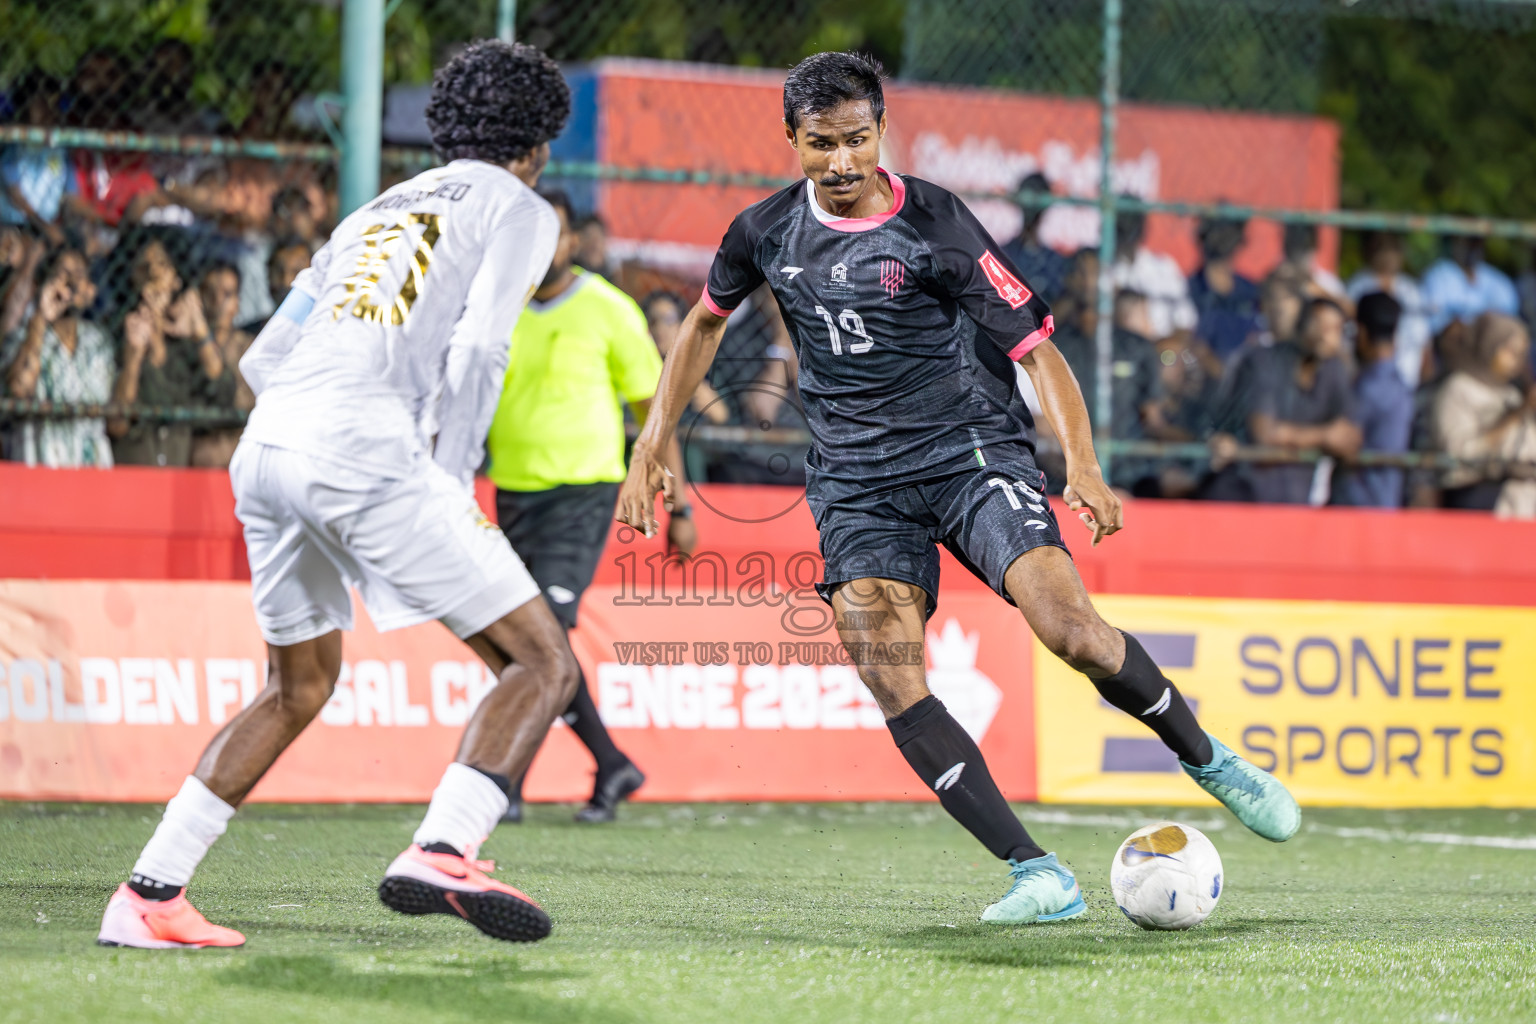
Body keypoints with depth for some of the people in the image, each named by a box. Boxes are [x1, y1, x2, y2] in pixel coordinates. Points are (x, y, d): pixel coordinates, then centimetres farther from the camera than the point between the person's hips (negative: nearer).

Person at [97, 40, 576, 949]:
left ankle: (148, 895, 19)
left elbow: (265, 359, 26)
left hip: (265, 450, 7)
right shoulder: (519, 210, 12)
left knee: (300, 686, 25)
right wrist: (452, 490, -1)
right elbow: (476, 349, -6)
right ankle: (442, 851, -23)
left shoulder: (378, 213, 30)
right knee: (544, 662, -2)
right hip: (366, 449, -7)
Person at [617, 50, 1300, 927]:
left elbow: (1036, 347, -9)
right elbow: (707, 322, 24)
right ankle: (1038, 876, -17)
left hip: (970, 450, -3)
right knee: (891, 684, -19)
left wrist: (1084, 470, -22)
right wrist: (653, 443, 17)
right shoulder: (767, 233, 4)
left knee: (1073, 631, -22)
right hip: (856, 483, 3)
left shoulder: (935, 226, -9)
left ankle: (1210, 761, 5)